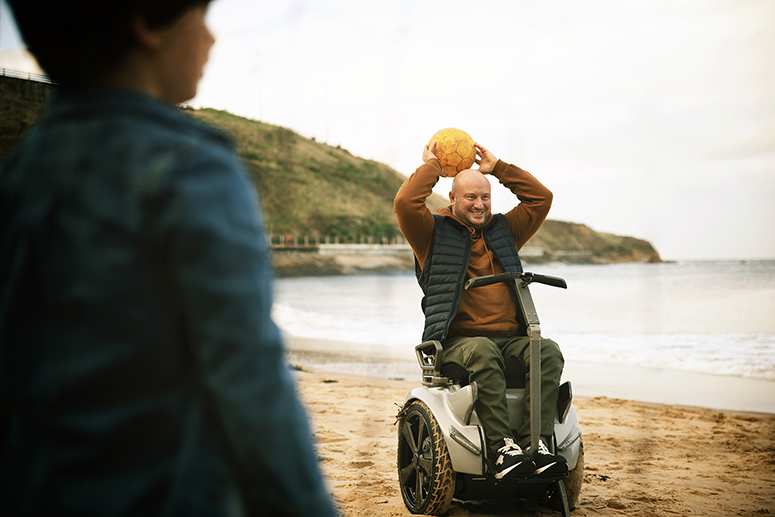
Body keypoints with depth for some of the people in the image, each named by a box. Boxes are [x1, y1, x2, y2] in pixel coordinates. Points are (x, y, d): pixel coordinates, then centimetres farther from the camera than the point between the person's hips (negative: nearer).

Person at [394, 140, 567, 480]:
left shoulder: (504, 231, 25)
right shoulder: (434, 233, 11)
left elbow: (540, 198, 23)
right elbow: (405, 203, -6)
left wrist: (497, 167, 24)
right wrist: (431, 165, 8)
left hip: (511, 339, 5)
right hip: (457, 340, -4)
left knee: (548, 352, -27)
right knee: (484, 352, -39)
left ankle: (536, 442, -35)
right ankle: (501, 447, -42)